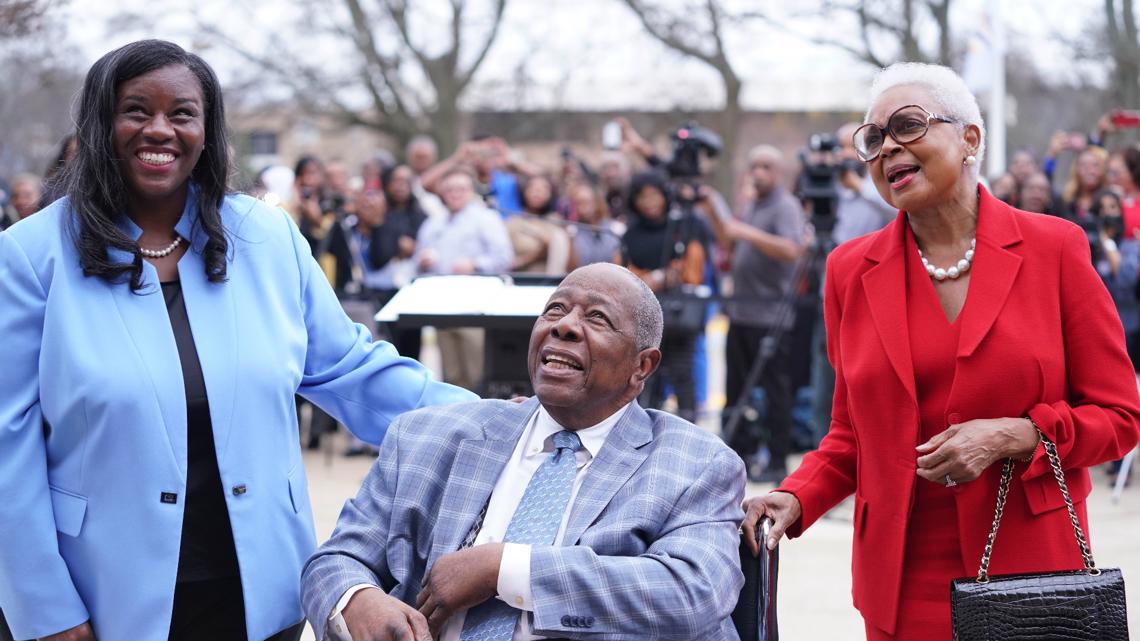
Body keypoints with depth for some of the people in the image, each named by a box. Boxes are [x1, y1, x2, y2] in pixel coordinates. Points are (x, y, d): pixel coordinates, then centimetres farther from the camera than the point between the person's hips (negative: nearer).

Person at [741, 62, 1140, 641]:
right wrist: (796, 498, -5)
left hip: (1031, 570, -2)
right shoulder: (851, 270, 5)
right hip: (904, 584, 2)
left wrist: (1012, 436, -15)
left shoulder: (1055, 249, -2)